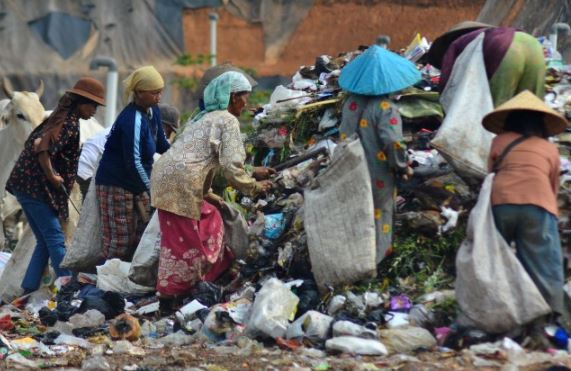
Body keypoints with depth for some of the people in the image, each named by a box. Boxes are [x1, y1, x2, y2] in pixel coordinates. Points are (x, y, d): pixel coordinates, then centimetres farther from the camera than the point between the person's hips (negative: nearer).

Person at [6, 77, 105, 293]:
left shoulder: (60, 118, 16)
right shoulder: (69, 123, -14)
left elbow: (38, 144, 21)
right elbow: (42, 148, -26)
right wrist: (52, 176, -16)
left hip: (26, 186, 10)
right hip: (37, 188, -10)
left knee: (45, 242, 12)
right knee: (55, 239, -6)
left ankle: (28, 291, 11)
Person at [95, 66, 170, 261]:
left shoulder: (152, 111, 5)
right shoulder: (132, 120, -23)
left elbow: (161, 144, 20)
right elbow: (133, 162, -23)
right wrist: (149, 188, -17)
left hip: (136, 184, 9)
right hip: (115, 184, -9)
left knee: (139, 236, 8)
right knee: (120, 240, -9)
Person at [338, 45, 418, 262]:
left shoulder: (351, 102, -2)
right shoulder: (385, 108, -21)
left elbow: (344, 135, 6)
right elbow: (392, 142, -23)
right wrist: (403, 167, -9)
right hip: (377, 175, -5)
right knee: (379, 212, 11)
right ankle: (376, 255, 19)